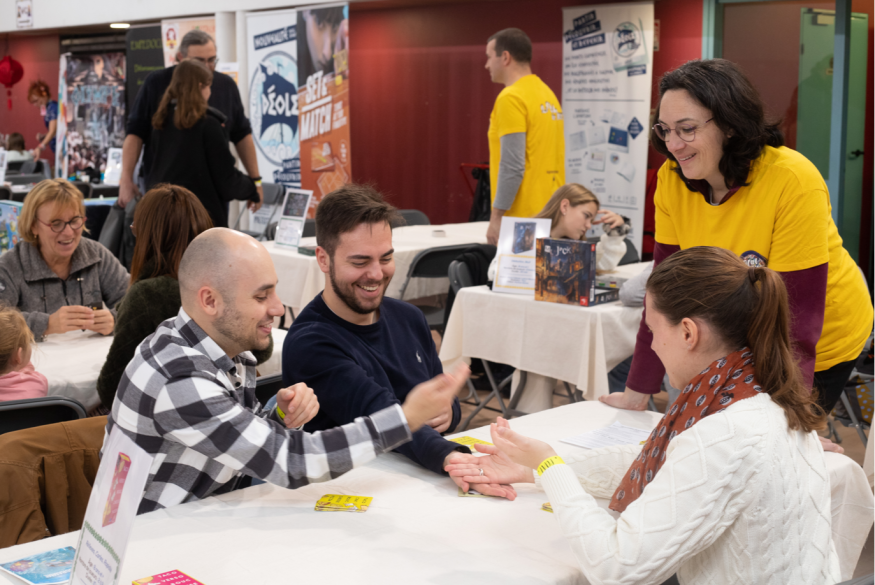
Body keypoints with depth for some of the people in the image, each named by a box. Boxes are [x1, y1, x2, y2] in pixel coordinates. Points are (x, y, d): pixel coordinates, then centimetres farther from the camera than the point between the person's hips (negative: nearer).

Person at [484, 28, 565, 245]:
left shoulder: (511, 99, -12)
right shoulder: (546, 93, 16)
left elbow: (512, 167, -19)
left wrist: (496, 218, -16)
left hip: (522, 217, -9)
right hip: (549, 213, 9)